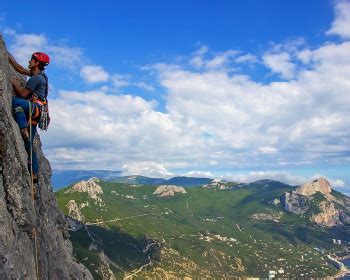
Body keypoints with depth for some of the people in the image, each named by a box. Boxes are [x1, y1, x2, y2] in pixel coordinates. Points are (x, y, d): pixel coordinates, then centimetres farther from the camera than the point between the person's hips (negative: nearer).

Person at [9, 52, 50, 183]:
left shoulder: (36, 78, -8)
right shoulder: (38, 75, 21)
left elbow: (23, 94, -11)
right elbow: (21, 69, 32)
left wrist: (15, 83, 4)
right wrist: (8, 58, 31)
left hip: (35, 108, -9)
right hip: (33, 113, 9)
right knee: (28, 144, 7)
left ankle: (23, 130, -29)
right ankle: (34, 174, 7)